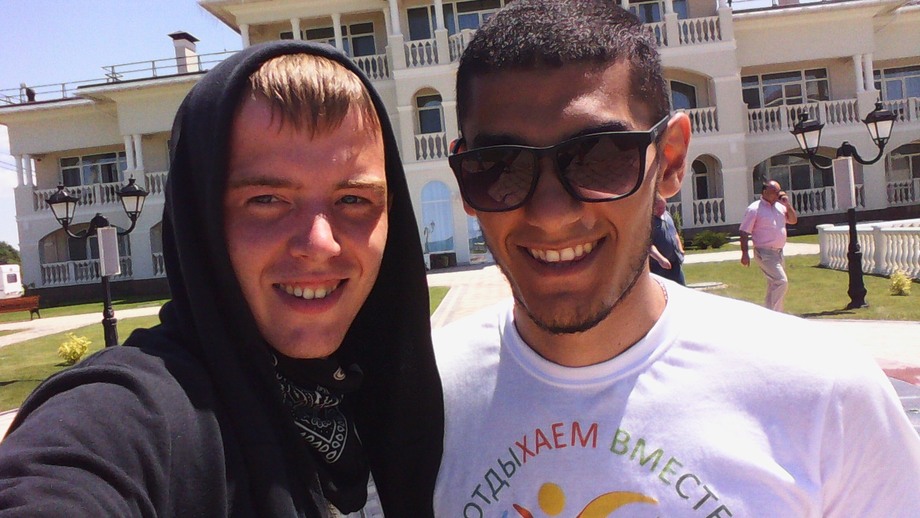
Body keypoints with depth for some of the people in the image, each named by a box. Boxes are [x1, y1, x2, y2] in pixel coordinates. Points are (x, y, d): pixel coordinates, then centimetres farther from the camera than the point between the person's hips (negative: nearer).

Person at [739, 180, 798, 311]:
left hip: (778, 252, 8)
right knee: (782, 282, -17)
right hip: (764, 253, -8)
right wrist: (745, 254, -16)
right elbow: (744, 232, -11)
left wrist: (787, 204, 0)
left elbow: (793, 220, 14)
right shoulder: (754, 209, -10)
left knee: (774, 285, 13)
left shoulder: (780, 206, 11)